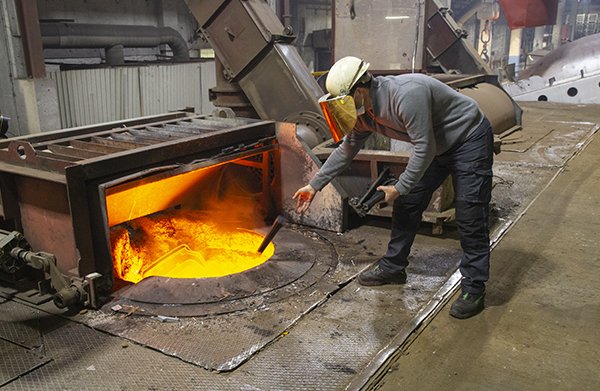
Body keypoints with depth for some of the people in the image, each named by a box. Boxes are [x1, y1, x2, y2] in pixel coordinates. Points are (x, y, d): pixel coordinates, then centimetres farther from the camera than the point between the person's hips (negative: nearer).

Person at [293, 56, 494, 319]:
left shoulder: (406, 95, -35)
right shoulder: (364, 112, -7)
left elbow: (424, 148, -31)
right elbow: (347, 149, 5)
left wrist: (400, 188, -21)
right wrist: (315, 184, 7)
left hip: (469, 139, -8)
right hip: (437, 146, 8)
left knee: (469, 216, -9)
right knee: (407, 205, 8)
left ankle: (474, 290, 3)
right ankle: (393, 268, 22)